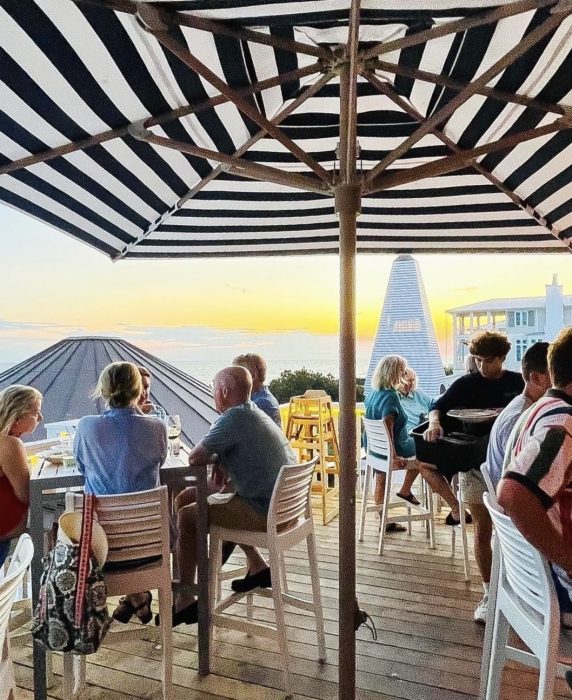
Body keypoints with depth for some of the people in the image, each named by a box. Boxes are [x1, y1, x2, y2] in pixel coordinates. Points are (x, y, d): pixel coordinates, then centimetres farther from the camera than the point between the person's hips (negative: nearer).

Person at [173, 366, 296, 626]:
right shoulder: (258, 414, 12)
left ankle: (185, 601, 7)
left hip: (264, 513, -9)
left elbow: (194, 458, -14)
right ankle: (257, 567, 31)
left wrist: (213, 456, 5)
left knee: (187, 515, -1)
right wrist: (220, 457, 6)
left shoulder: (233, 417, -17)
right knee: (222, 502, 29)